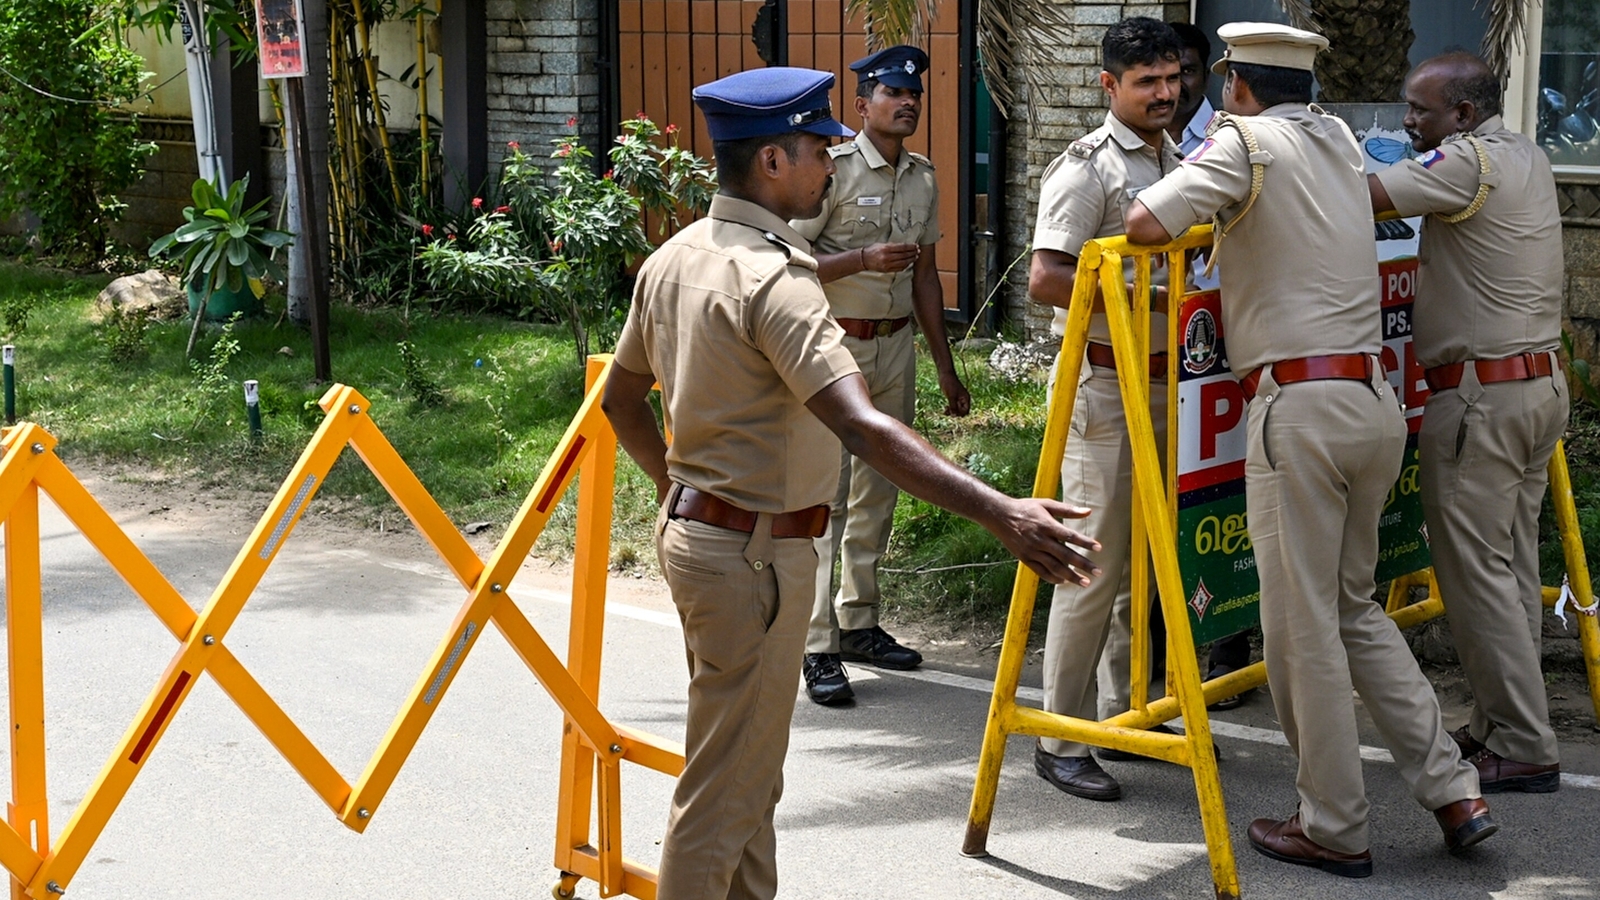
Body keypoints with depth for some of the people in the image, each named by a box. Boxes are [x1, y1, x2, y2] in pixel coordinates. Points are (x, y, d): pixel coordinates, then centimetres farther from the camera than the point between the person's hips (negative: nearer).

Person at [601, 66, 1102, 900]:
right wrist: (1001, 514, -39)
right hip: (754, 553, -10)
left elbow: (621, 396, 17)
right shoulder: (772, 278, -23)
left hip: (693, 528, 10)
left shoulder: (672, 259, 6)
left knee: (747, 769, 22)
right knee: (724, 786, 0)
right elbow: (862, 426, -34)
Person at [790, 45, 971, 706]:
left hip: (896, 345, 7)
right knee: (825, 495, -9)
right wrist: (863, 259, -24)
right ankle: (817, 649, -8)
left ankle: (859, 622, 23)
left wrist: (946, 369, 18)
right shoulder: (833, 169, -9)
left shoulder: (923, 179, 11)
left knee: (878, 492, 12)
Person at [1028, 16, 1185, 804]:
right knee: (1097, 565, -8)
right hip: (1104, 385, -8)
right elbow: (1046, 280, -19)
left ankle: (1121, 716, 24)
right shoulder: (1087, 168, -9)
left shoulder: (1180, 165, 16)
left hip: (1166, 382, 8)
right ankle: (1060, 742, 0)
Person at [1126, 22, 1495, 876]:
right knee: (1354, 607, 18)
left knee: (1303, 624, 1)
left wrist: (1171, 196, 6)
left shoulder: (1248, 140, -4)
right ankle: (1452, 790, 13)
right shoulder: (1338, 139, 17)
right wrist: (1232, 215, 28)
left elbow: (1147, 223, -16)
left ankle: (1336, 829, 8)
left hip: (1299, 407, -7)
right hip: (1377, 399, 7)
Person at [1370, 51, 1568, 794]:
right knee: (1514, 565, 13)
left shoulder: (1467, 161, -14)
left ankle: (1522, 750, -2)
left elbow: (1362, 196, -22)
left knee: (1476, 571, -5)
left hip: (1481, 392, -10)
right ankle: (1501, 725, 20)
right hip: (1540, 380, 10)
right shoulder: (1529, 159, 15)